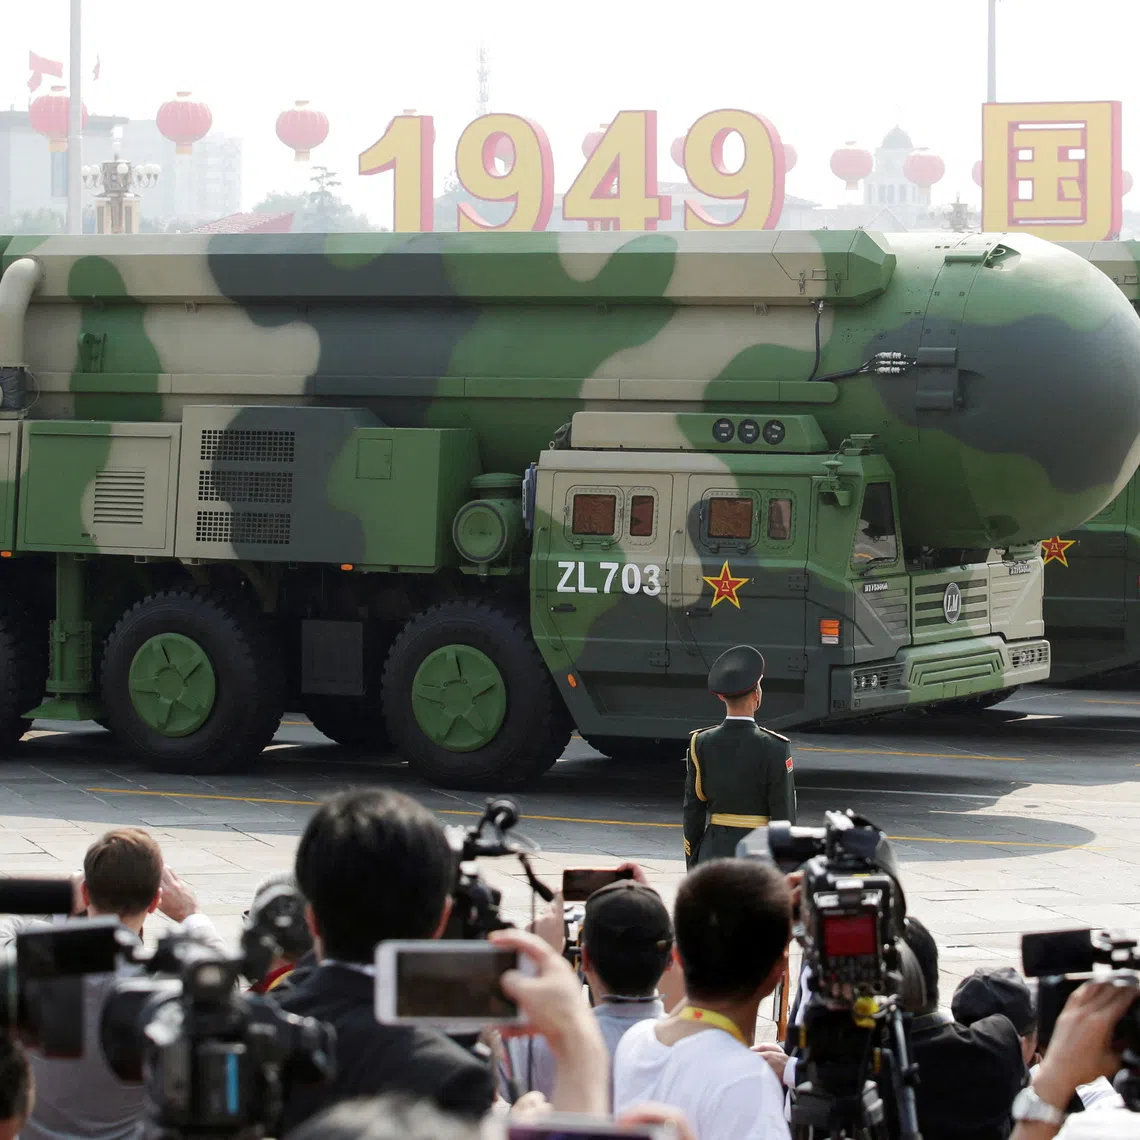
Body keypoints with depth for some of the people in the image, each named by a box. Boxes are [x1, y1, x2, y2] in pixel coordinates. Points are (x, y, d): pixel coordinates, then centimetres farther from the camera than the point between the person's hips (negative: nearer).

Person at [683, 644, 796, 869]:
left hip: (714, 853, 4)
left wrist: (692, 867, 11)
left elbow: (693, 810, 4)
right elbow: (784, 816, -9)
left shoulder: (701, 745, -1)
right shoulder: (774, 749, -12)